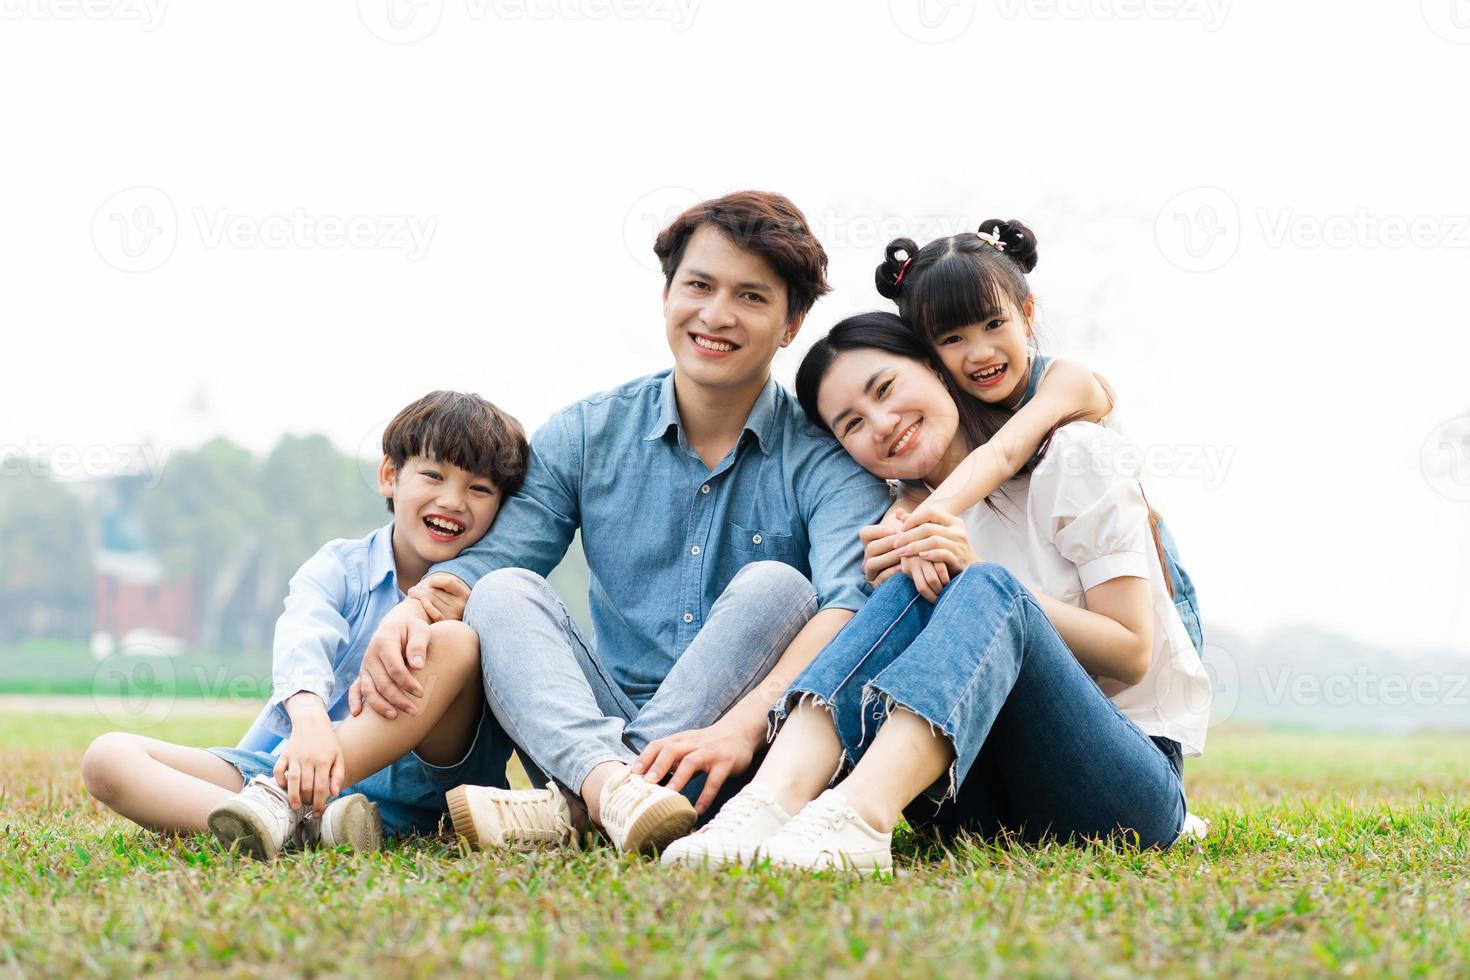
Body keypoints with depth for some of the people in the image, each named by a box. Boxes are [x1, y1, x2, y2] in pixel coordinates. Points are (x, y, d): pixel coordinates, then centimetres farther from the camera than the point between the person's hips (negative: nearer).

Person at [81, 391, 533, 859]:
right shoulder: (340, 567, 4)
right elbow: (304, 639, -19)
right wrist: (310, 718, -41)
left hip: (407, 788, -1)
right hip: (288, 764, 1)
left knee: (457, 643, -25)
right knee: (106, 758, -17)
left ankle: (284, 804, -32)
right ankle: (306, 825, -41)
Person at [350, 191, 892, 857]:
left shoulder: (826, 459, -5)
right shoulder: (587, 434, 8)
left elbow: (852, 606, -22)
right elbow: (487, 560, 0)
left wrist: (740, 726, -41)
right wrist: (409, 612, -25)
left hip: (749, 766, -3)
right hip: (596, 732, 3)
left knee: (775, 586, -26)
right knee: (505, 593, -17)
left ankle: (573, 811, -36)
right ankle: (610, 784, -47)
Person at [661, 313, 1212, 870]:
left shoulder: (1074, 457, -1)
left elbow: (1131, 654, -7)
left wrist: (980, 578, -16)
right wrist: (892, 584, -12)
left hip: (1130, 783, -4)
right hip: (992, 800, 4)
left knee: (989, 591, -29)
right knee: (912, 590, -19)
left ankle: (856, 815, -54)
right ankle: (776, 799, -44)